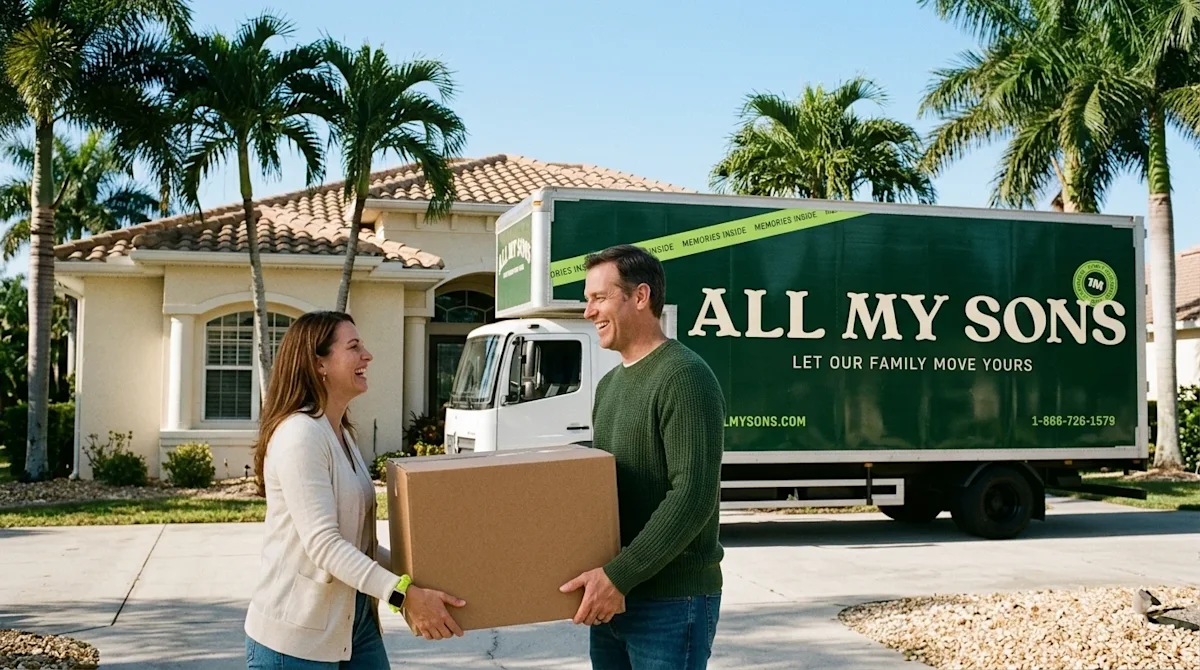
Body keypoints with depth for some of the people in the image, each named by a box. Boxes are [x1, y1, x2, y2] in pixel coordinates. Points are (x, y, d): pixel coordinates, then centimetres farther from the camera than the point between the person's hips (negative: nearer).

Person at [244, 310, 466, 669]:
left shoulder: (343, 435, 13)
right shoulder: (300, 434, -17)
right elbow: (322, 542, -25)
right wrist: (403, 593, -31)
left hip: (356, 622, 9)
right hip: (296, 633, -9)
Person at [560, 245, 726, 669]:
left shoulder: (684, 377, -14)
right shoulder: (609, 384, 15)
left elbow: (694, 496, -22)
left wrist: (619, 575, -23)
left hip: (671, 601, -8)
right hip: (611, 597, 8)